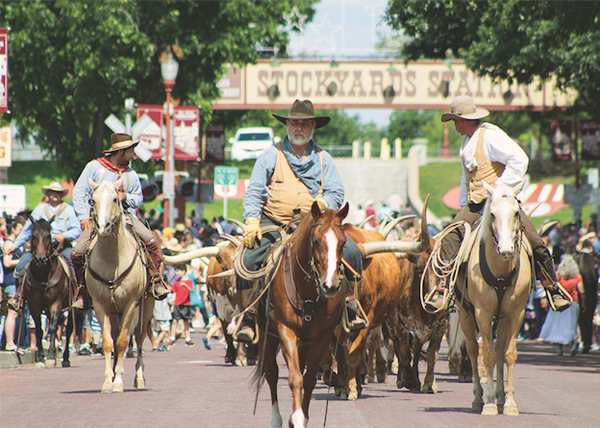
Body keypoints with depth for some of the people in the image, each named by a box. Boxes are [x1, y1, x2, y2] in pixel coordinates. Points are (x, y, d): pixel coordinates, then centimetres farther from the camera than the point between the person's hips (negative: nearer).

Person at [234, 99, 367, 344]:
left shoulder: (322, 158, 12)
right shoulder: (271, 155, 6)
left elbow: (336, 194, 7)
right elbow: (254, 192, 3)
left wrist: (321, 205, -16)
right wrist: (252, 221, -13)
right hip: (274, 225, -1)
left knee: (353, 252, -19)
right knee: (246, 261, -26)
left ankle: (352, 307, -6)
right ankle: (247, 318, -14)